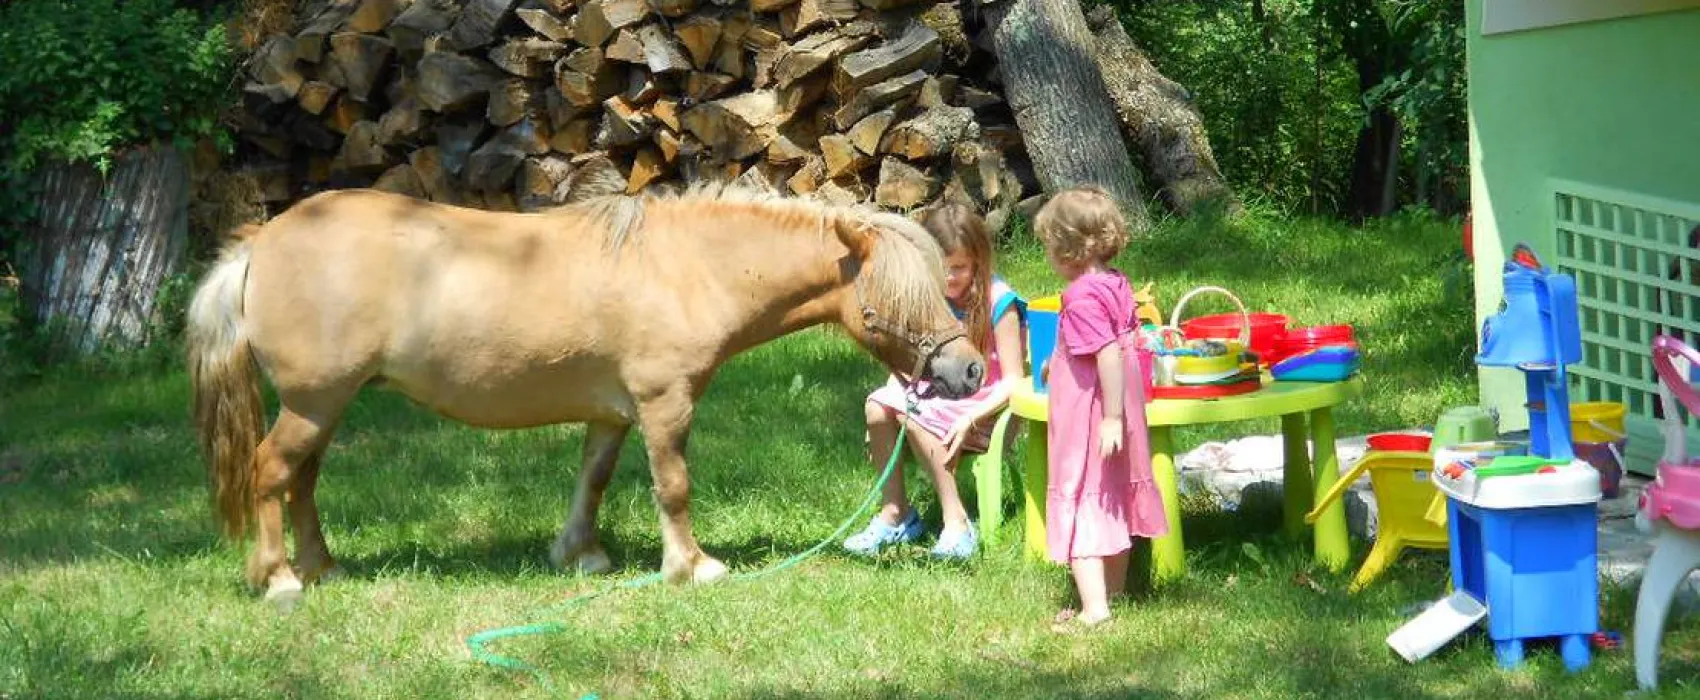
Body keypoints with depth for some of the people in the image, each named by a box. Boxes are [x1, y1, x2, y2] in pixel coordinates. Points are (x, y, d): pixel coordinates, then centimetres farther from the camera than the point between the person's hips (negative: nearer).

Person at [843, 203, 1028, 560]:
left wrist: (969, 418, -27)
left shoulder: (998, 302, -13)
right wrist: (897, 389, -12)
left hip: (987, 408, -6)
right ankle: (895, 512, -8)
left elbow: (1013, 380, -14)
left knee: (915, 414, -30)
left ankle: (957, 524, -24)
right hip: (938, 395, 6)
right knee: (878, 405, -19)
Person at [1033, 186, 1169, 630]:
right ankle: (1114, 594, 32)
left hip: (1088, 422, -10)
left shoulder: (1082, 297, -22)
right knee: (1115, 503, 19)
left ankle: (1094, 607, -13)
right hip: (1121, 413, 10)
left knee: (1079, 506, -7)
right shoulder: (1117, 284, 6)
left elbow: (1111, 355, -28)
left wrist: (1112, 416, -27)